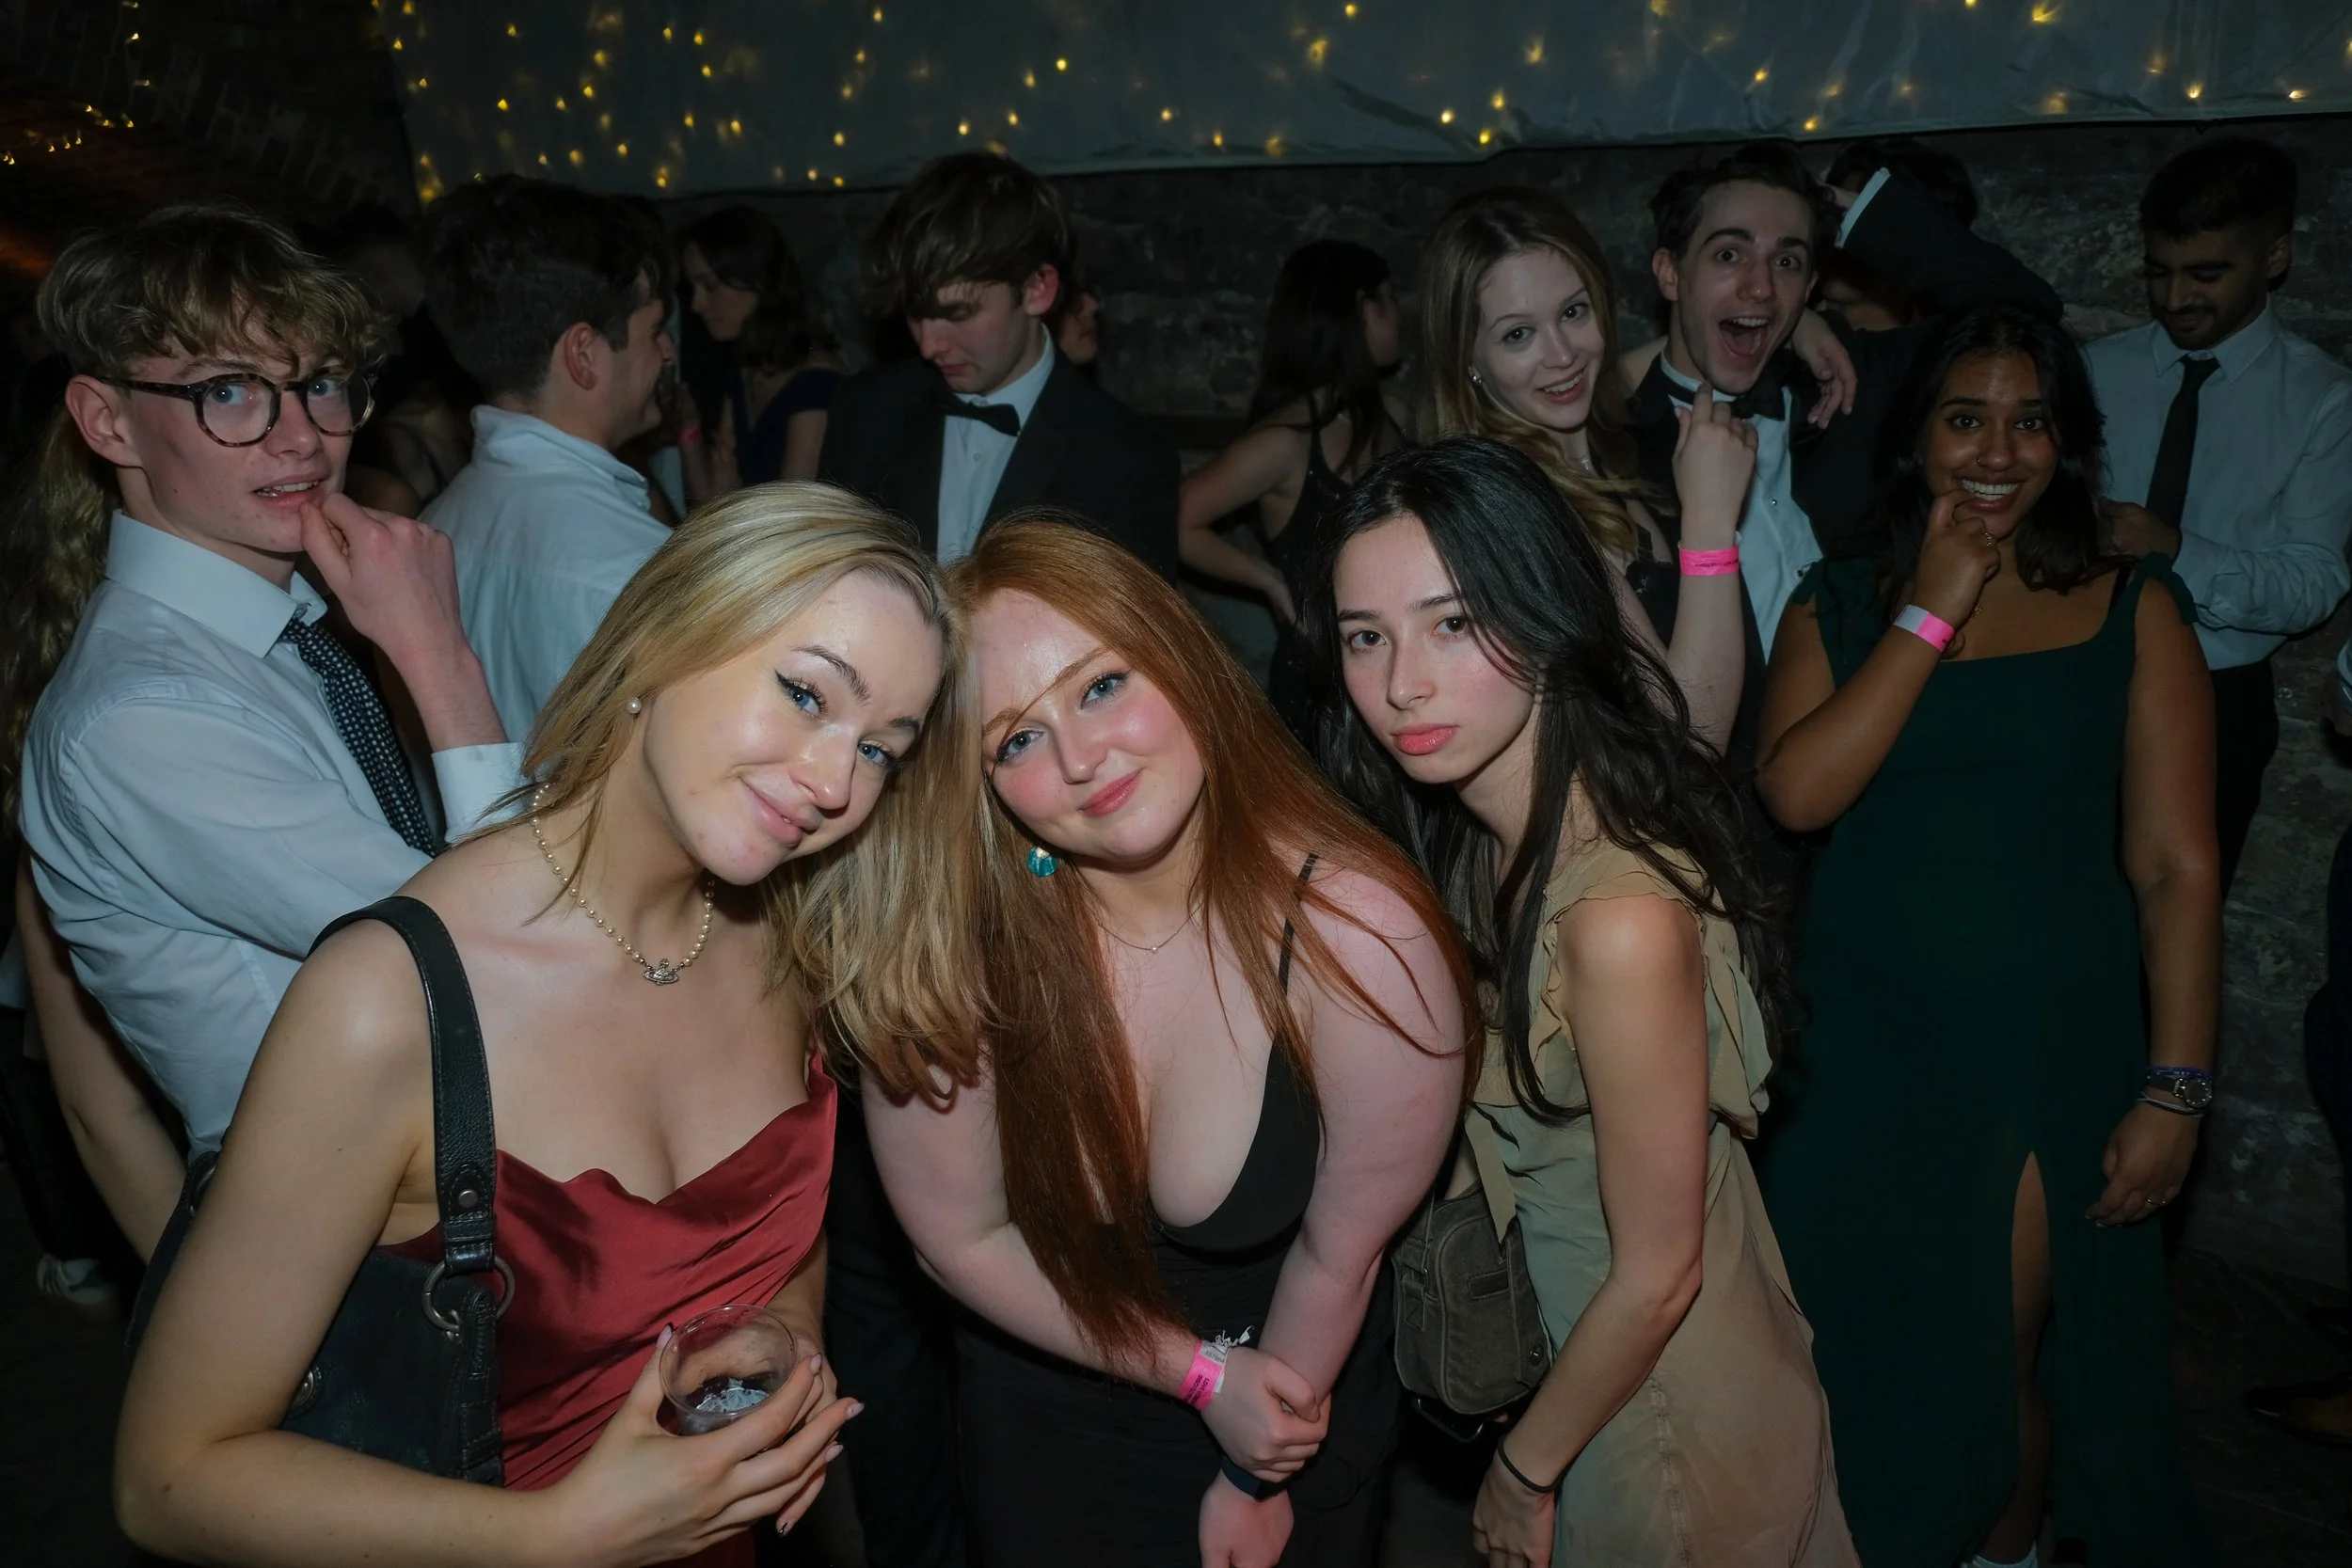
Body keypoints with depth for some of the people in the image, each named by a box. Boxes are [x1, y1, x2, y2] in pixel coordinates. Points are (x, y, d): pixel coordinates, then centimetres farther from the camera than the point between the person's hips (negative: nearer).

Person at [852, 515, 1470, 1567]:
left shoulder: (1361, 939, -31)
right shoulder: (950, 935, -27)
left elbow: (1340, 1253, -18)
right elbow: (961, 1234, -13)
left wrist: (1258, 1481, -3)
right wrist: (1203, 1372, -11)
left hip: (1294, 1408, -1)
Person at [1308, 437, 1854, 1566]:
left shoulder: (1620, 916, -35)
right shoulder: (1478, 829, -10)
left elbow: (1657, 1277, -23)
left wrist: (1527, 1467, -11)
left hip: (1663, 1393, -6)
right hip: (1557, 1334, 7)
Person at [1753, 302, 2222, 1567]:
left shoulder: (2132, 611, -1)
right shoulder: (1840, 607, 3)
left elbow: (2175, 868, -5)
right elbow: (1797, 790, -15)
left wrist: (2175, 1088, -9)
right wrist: (1932, 615, -14)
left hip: (2048, 1051, -1)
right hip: (1862, 1046, 2)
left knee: (1995, 1362, 9)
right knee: (1855, 1354, 12)